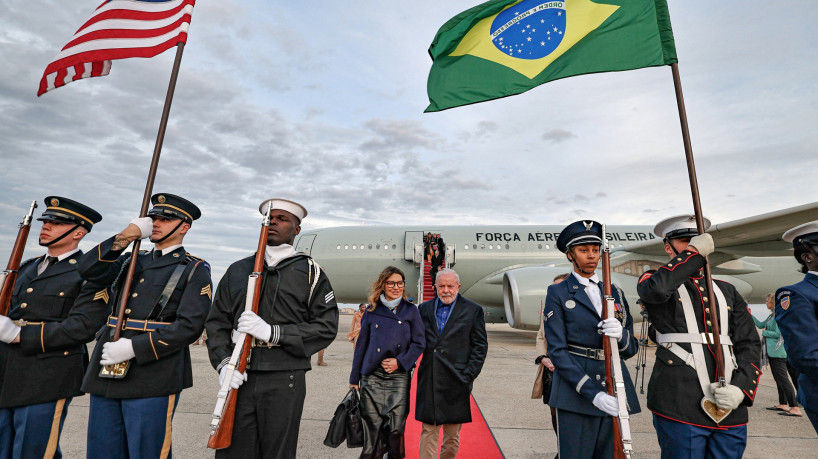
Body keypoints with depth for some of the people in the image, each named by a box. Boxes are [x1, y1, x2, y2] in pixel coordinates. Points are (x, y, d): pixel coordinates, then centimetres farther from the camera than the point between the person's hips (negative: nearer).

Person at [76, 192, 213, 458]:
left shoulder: (195, 270, -4)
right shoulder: (131, 261, 16)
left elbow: (189, 326, -13)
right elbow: (89, 270, -2)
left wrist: (134, 348, -18)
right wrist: (127, 235, -7)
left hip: (152, 378, -5)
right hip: (106, 374, 6)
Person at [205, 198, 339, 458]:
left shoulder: (310, 272, 1)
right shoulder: (238, 270, 12)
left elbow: (327, 326, -5)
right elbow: (216, 322, 10)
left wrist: (273, 332, -14)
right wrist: (223, 363, -6)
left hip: (285, 381, -2)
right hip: (239, 379, 2)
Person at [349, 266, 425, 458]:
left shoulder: (410, 311, 4)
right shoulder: (371, 311, 5)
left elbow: (419, 343, 3)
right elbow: (361, 345, 9)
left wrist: (400, 361, -11)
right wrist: (354, 378, 10)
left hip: (399, 377, 0)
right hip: (372, 378, 1)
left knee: (396, 428, 2)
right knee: (372, 426, 3)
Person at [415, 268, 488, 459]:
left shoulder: (473, 310, 0)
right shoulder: (424, 309, 7)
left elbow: (480, 346, 0)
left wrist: (468, 376, -5)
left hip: (455, 382, -1)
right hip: (429, 381, 2)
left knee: (452, 436, 13)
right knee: (428, 432, 8)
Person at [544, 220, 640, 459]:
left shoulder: (615, 293, 12)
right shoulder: (557, 293, -2)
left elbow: (631, 349, 10)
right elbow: (556, 350, -9)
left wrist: (620, 334, -13)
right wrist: (593, 393, -18)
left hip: (615, 395, 5)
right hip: (576, 393, -4)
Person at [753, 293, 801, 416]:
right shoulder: (772, 315, 13)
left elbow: (778, 334, -19)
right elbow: (760, 325, 23)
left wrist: (764, 332, -6)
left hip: (778, 352, -10)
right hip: (772, 352, 10)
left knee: (783, 379, -9)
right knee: (778, 379, 13)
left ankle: (795, 408, -6)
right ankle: (783, 404, 20)